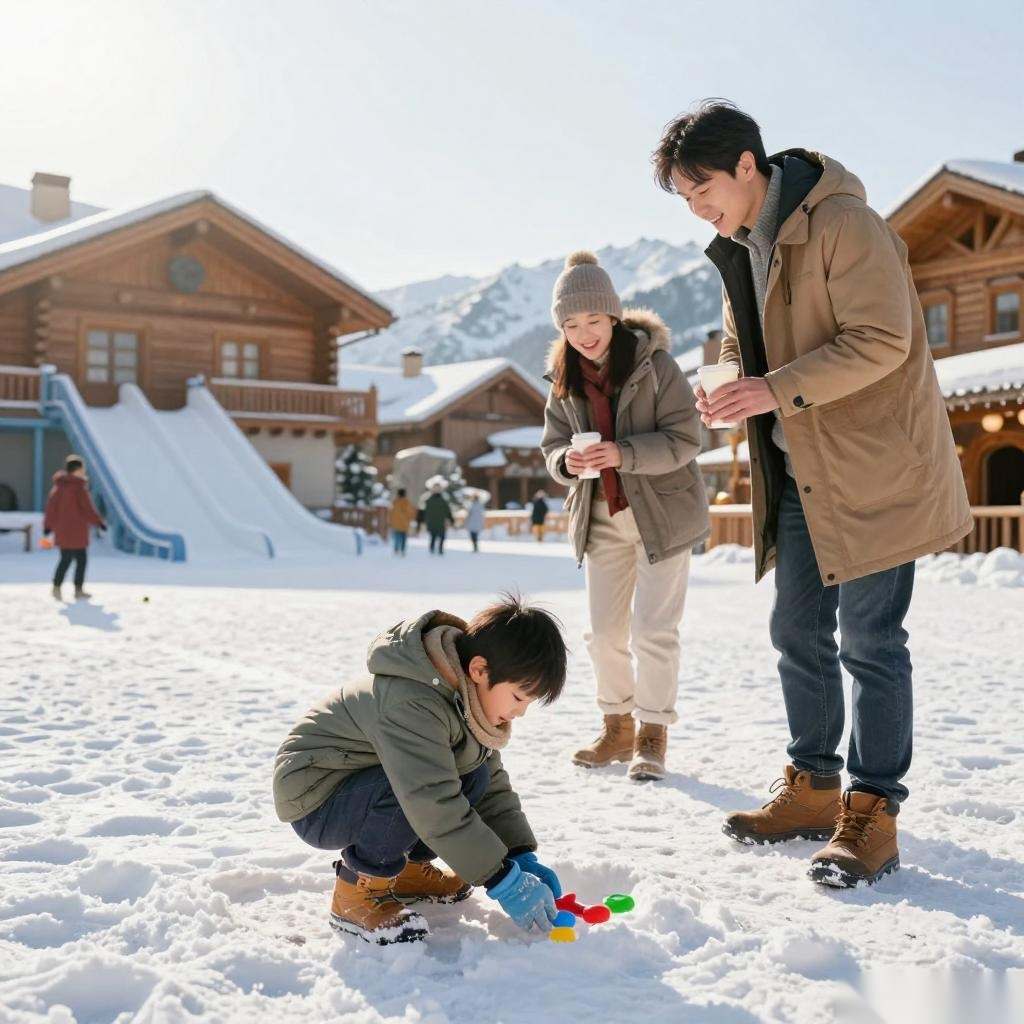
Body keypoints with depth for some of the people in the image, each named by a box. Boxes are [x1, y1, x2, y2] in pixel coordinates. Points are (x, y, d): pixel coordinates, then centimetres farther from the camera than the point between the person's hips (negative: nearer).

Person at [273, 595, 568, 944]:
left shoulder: (467, 695, -3)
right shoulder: (412, 705, -33)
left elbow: (494, 786, 3)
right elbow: (436, 809, -36)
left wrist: (523, 858, -8)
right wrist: (504, 881, -31)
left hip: (363, 781, 9)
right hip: (314, 798, -9)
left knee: (475, 776, -8)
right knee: (422, 786, -33)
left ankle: (401, 867, 11)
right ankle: (356, 891, -12)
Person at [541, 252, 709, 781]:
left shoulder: (654, 364, -14)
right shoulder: (564, 380, 2)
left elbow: (685, 439, -17)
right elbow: (552, 446, 6)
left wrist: (622, 454, -30)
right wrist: (567, 462, -18)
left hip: (661, 513, -5)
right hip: (601, 518, 5)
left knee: (653, 631, -4)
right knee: (603, 631, 10)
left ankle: (653, 735, 11)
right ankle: (617, 727, 27)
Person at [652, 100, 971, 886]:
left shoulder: (843, 225, -17)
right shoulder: (740, 248, 10)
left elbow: (882, 341, -22)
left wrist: (778, 389, -28)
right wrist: (728, 390, -3)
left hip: (874, 466, -8)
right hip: (801, 474, 9)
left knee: (868, 640, -4)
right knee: (799, 631, 13)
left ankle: (873, 813, 7)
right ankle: (813, 788, 26)